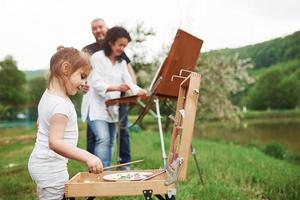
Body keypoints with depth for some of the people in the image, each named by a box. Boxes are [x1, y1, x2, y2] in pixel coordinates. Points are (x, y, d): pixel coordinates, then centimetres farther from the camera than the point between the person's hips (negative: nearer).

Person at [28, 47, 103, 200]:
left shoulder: (48, 95, 4)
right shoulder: (61, 104, -26)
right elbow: (55, 142, -35)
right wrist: (87, 157, -42)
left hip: (40, 163, 10)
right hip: (51, 169, -10)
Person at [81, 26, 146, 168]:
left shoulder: (121, 62, 13)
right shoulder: (97, 57, -6)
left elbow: (129, 82, 4)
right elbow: (97, 84, -16)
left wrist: (140, 91, -18)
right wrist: (116, 88, -33)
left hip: (112, 108, 7)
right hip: (97, 107, -6)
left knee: (110, 142, 9)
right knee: (103, 139, -21)